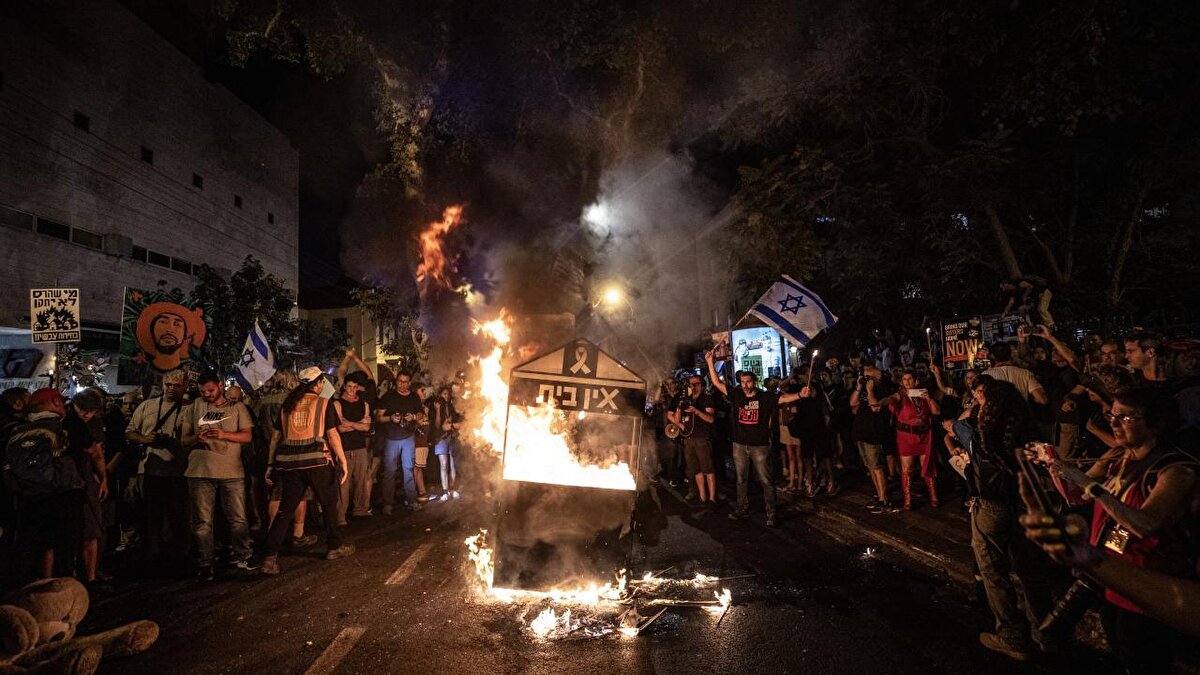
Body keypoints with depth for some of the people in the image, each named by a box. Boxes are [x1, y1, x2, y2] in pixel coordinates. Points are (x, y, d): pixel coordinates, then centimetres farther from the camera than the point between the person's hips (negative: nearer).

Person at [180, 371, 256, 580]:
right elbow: (184, 440, 11)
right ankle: (205, 564, 14)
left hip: (232, 471, -1)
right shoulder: (195, 407, 11)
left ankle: (241, 556, 20)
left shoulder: (237, 407, 6)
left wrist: (224, 434, -16)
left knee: (238, 518, 6)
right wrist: (196, 438, -12)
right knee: (202, 520, 4)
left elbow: (247, 436, 0)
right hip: (200, 471, 1)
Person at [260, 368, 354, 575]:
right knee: (329, 503, 14)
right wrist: (343, 461, -3)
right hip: (317, 460, -4)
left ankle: (269, 557, 1)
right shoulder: (323, 403, 0)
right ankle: (334, 547, 24)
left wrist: (271, 464, 17)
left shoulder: (287, 405, 12)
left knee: (285, 509, 9)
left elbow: (277, 436, 13)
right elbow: (332, 434, -5)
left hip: (289, 462, 4)